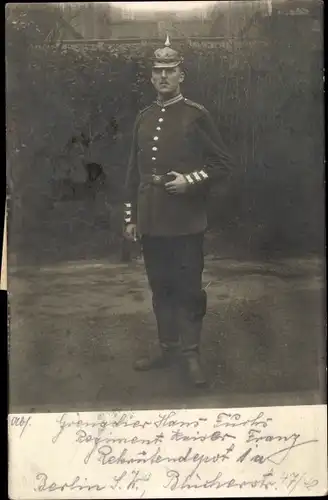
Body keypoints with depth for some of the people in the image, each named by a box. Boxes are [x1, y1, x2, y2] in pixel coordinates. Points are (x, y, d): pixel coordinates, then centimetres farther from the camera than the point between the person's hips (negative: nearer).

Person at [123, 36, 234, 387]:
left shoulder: (197, 115, -3)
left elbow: (223, 165, -2)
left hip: (186, 224, -4)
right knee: (161, 288, 12)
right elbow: (134, 171, 14)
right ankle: (168, 349, 26)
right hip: (151, 223, 5)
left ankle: (191, 353, 17)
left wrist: (189, 181, -16)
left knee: (189, 289, 3)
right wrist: (130, 217, 11)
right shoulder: (144, 118, 11)